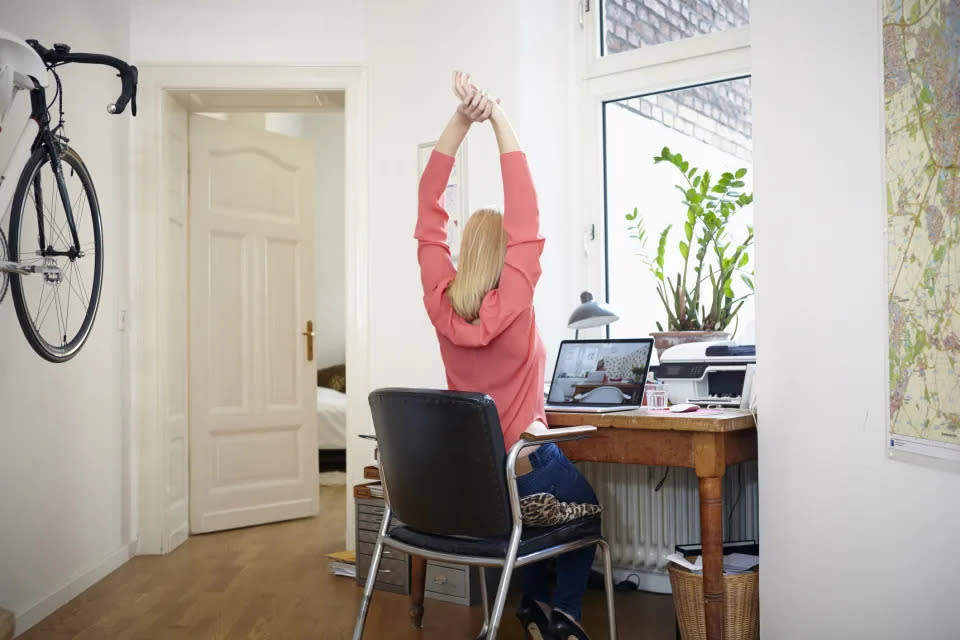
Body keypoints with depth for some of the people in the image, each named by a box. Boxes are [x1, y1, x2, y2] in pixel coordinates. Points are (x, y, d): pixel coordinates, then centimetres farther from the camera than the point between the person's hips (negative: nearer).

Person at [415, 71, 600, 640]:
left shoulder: (440, 301, -11)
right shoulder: (513, 303, -22)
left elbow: (428, 214, -9)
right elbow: (526, 217, -23)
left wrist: (461, 120, -13)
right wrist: (499, 117, -20)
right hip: (527, 468, -4)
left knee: (524, 513, 34)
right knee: (587, 509, 26)